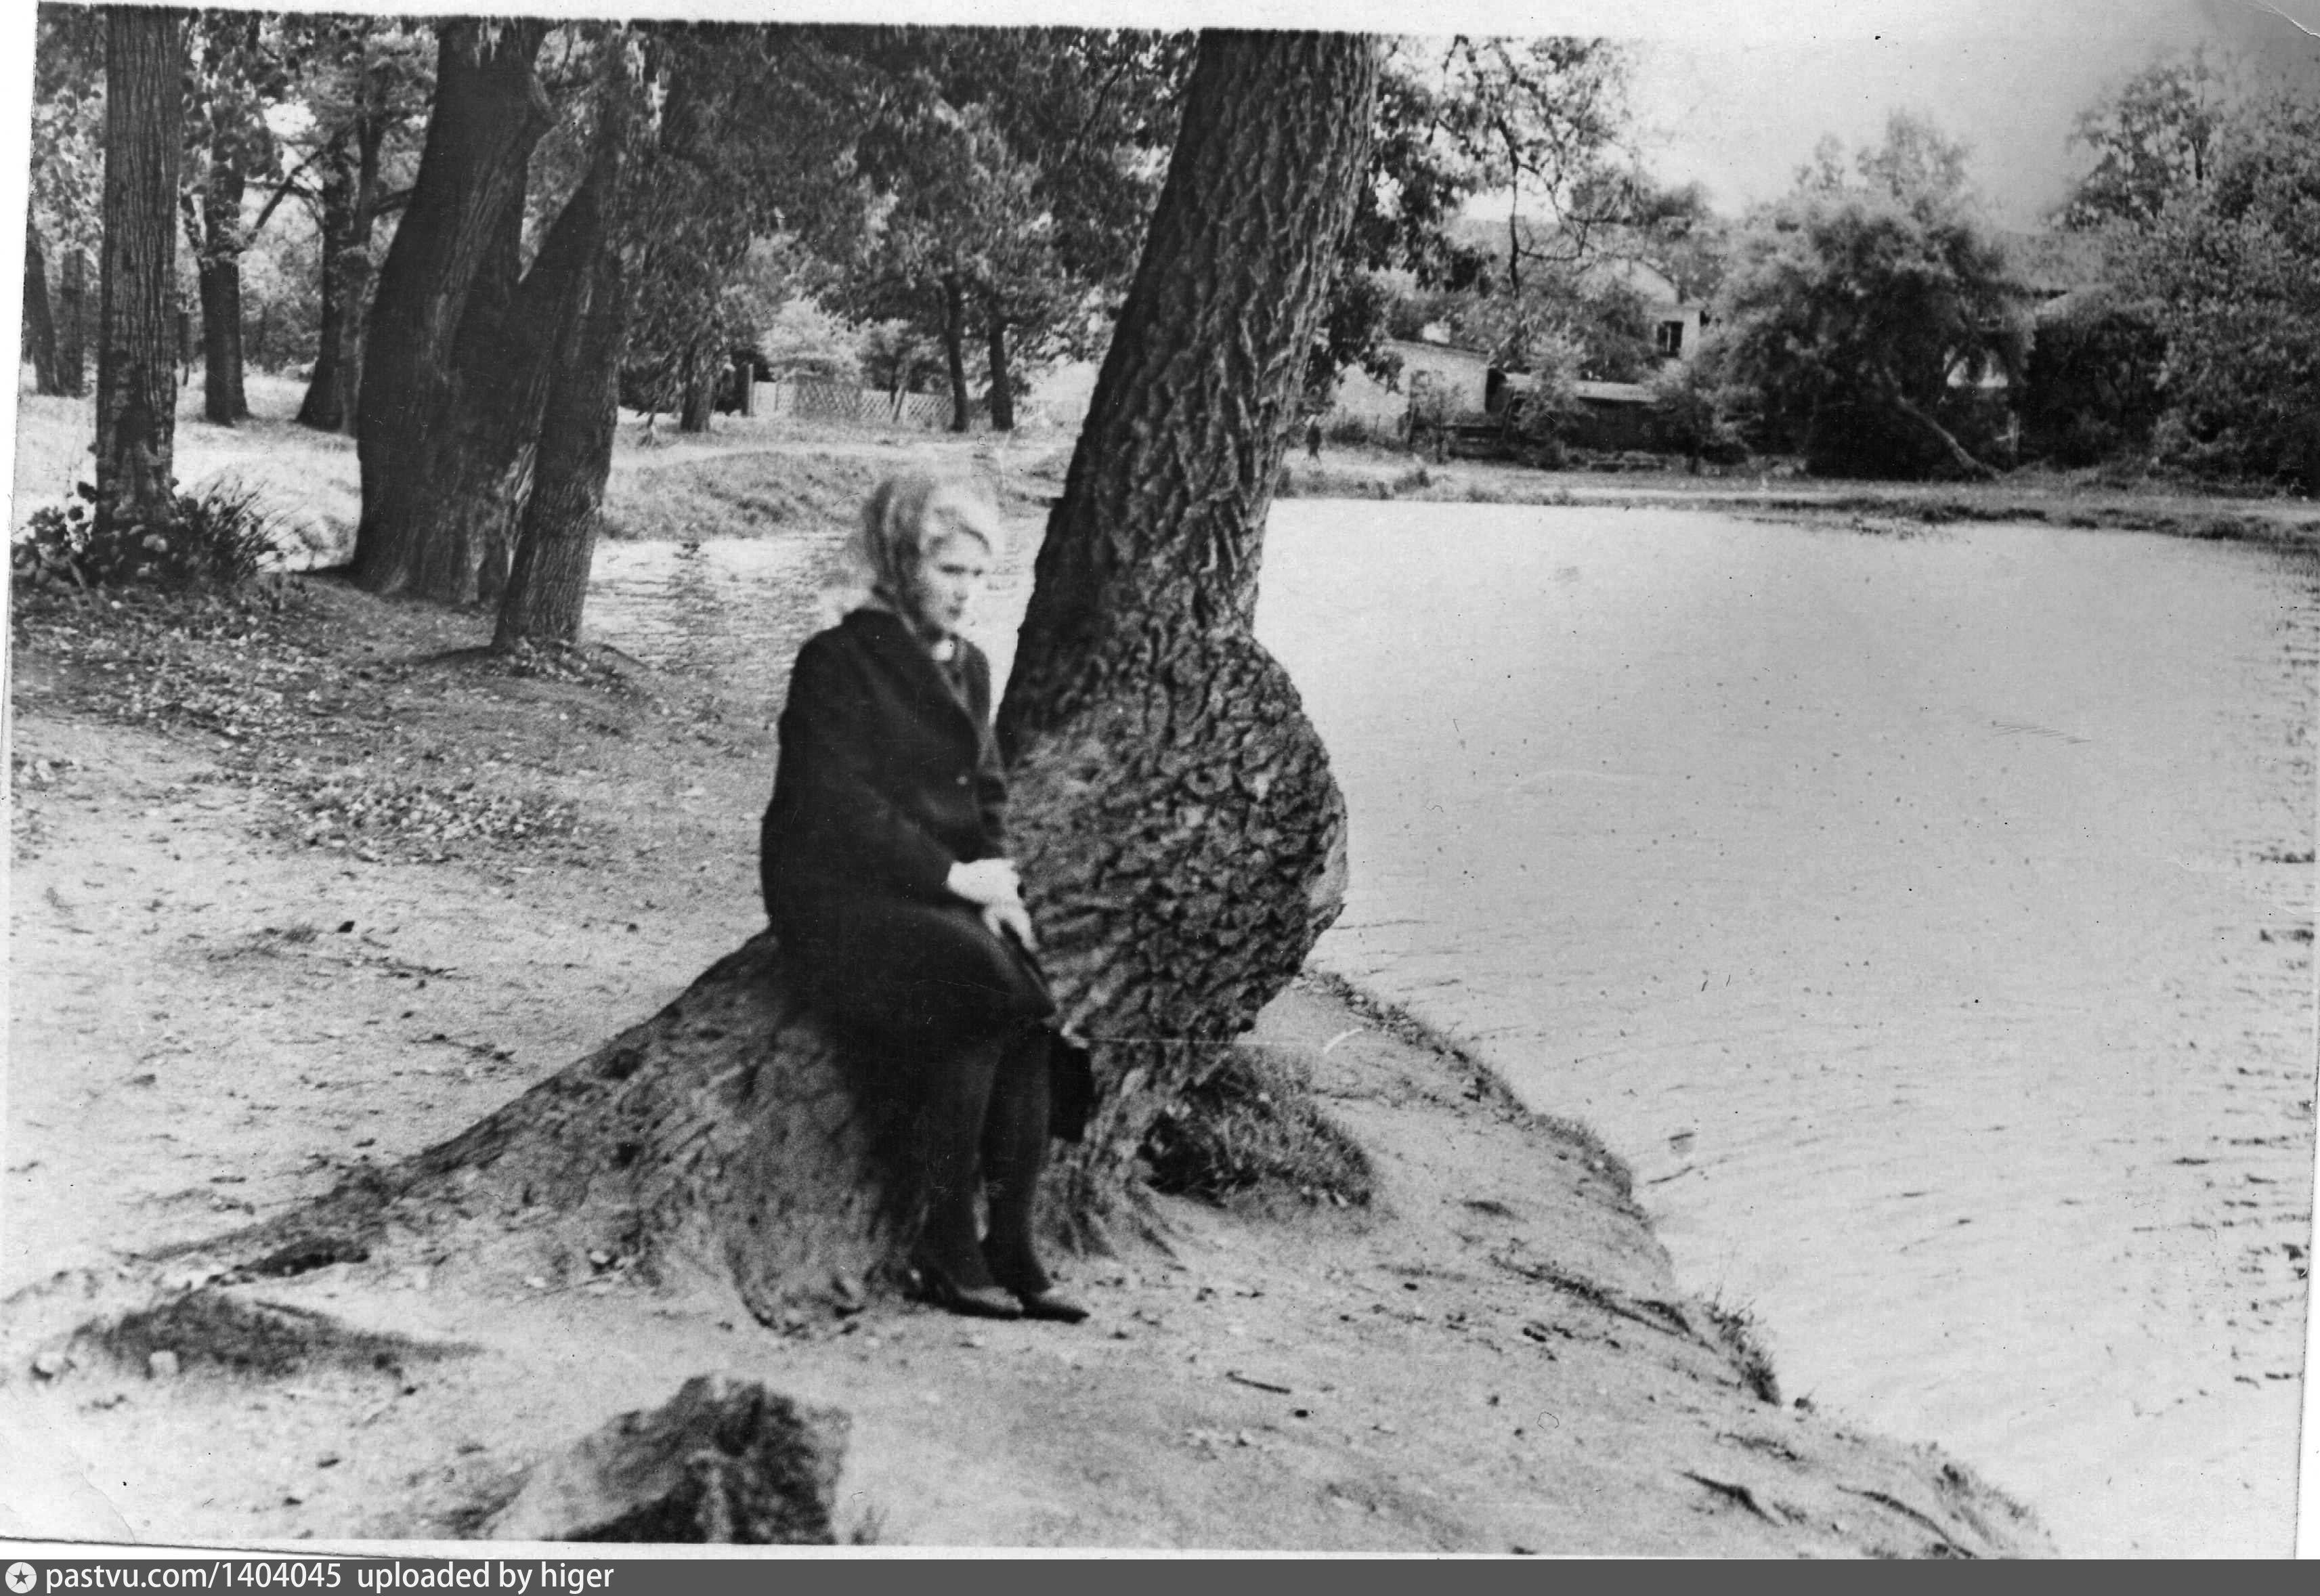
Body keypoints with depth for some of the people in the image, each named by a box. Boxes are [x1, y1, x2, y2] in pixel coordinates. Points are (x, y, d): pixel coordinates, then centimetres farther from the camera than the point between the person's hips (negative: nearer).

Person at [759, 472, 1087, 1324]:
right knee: (983, 996, -29)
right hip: (839, 900, -6)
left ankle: (1011, 1245, -20)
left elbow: (988, 792, 18)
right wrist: (953, 875, -16)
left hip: (944, 897, 6)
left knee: (1031, 1003, -22)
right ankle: (946, 1245, -19)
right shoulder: (838, 662, -5)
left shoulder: (968, 667, 18)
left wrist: (997, 883, -2)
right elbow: (838, 804, -13)